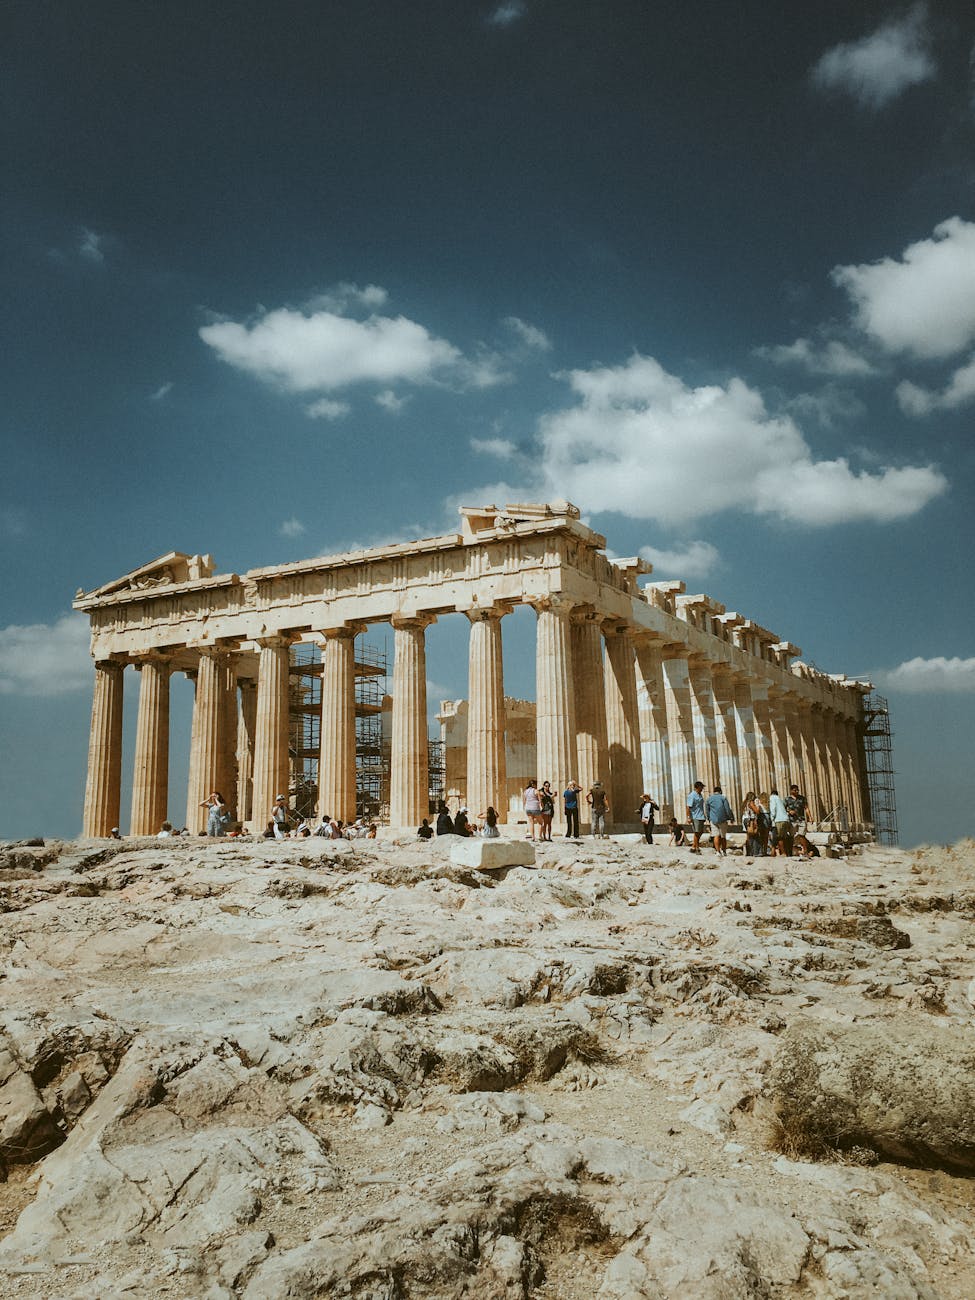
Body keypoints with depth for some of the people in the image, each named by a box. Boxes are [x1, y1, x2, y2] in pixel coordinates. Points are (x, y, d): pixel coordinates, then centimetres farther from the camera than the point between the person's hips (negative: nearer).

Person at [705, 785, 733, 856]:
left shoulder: (709, 799, 6)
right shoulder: (723, 798, -1)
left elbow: (707, 810, 11)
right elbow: (728, 809, -3)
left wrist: (709, 818, 22)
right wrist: (731, 818, 7)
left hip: (713, 820, 1)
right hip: (723, 819, -1)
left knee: (716, 835, -3)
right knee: (723, 836, 10)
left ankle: (718, 851, -13)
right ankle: (724, 851, 16)